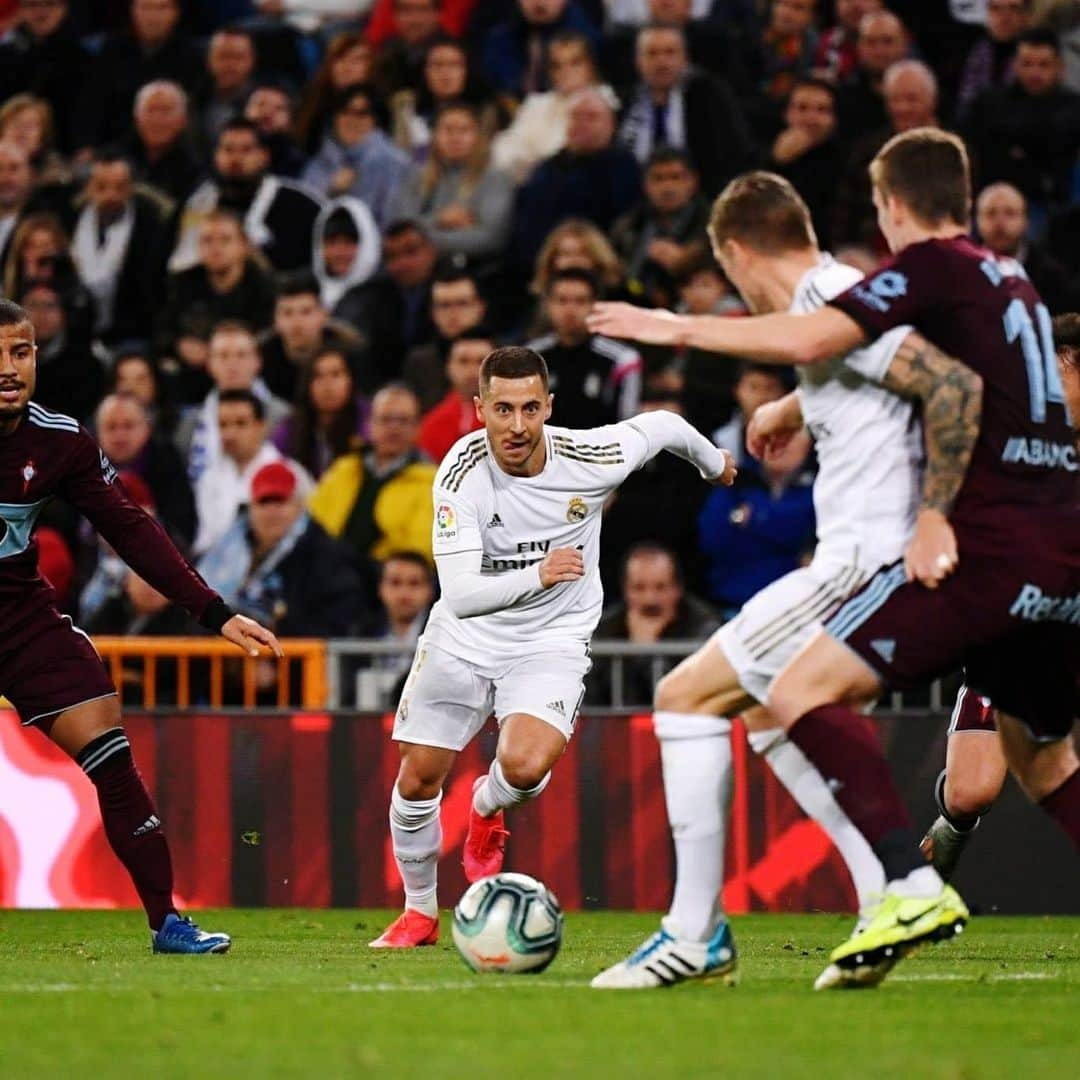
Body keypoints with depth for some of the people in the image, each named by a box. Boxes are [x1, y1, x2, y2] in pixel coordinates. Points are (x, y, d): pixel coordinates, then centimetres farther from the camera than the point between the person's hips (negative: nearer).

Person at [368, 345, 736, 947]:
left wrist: (714, 463, 23)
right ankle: (420, 913, 31)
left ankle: (488, 811, 12)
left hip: (551, 642, -1)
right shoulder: (462, 473, -23)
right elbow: (460, 593, -30)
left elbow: (661, 425, 2)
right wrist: (536, 575, -47)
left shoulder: (591, 458, -21)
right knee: (417, 780, 4)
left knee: (525, 766, -27)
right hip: (463, 639, 1)